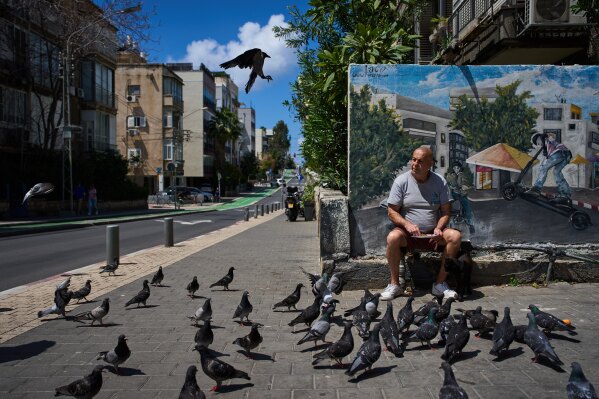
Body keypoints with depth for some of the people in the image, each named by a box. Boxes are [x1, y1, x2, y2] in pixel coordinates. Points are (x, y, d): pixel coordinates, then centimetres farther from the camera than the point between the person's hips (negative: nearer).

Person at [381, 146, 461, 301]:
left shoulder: (440, 182, 1)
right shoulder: (401, 181, -4)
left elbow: (446, 212, 3)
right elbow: (391, 211, -4)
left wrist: (439, 228, -16)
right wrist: (407, 224, -22)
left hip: (432, 234, 2)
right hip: (407, 234, -2)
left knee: (455, 236, -25)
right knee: (393, 237, -33)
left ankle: (440, 284, -12)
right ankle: (395, 284, -14)